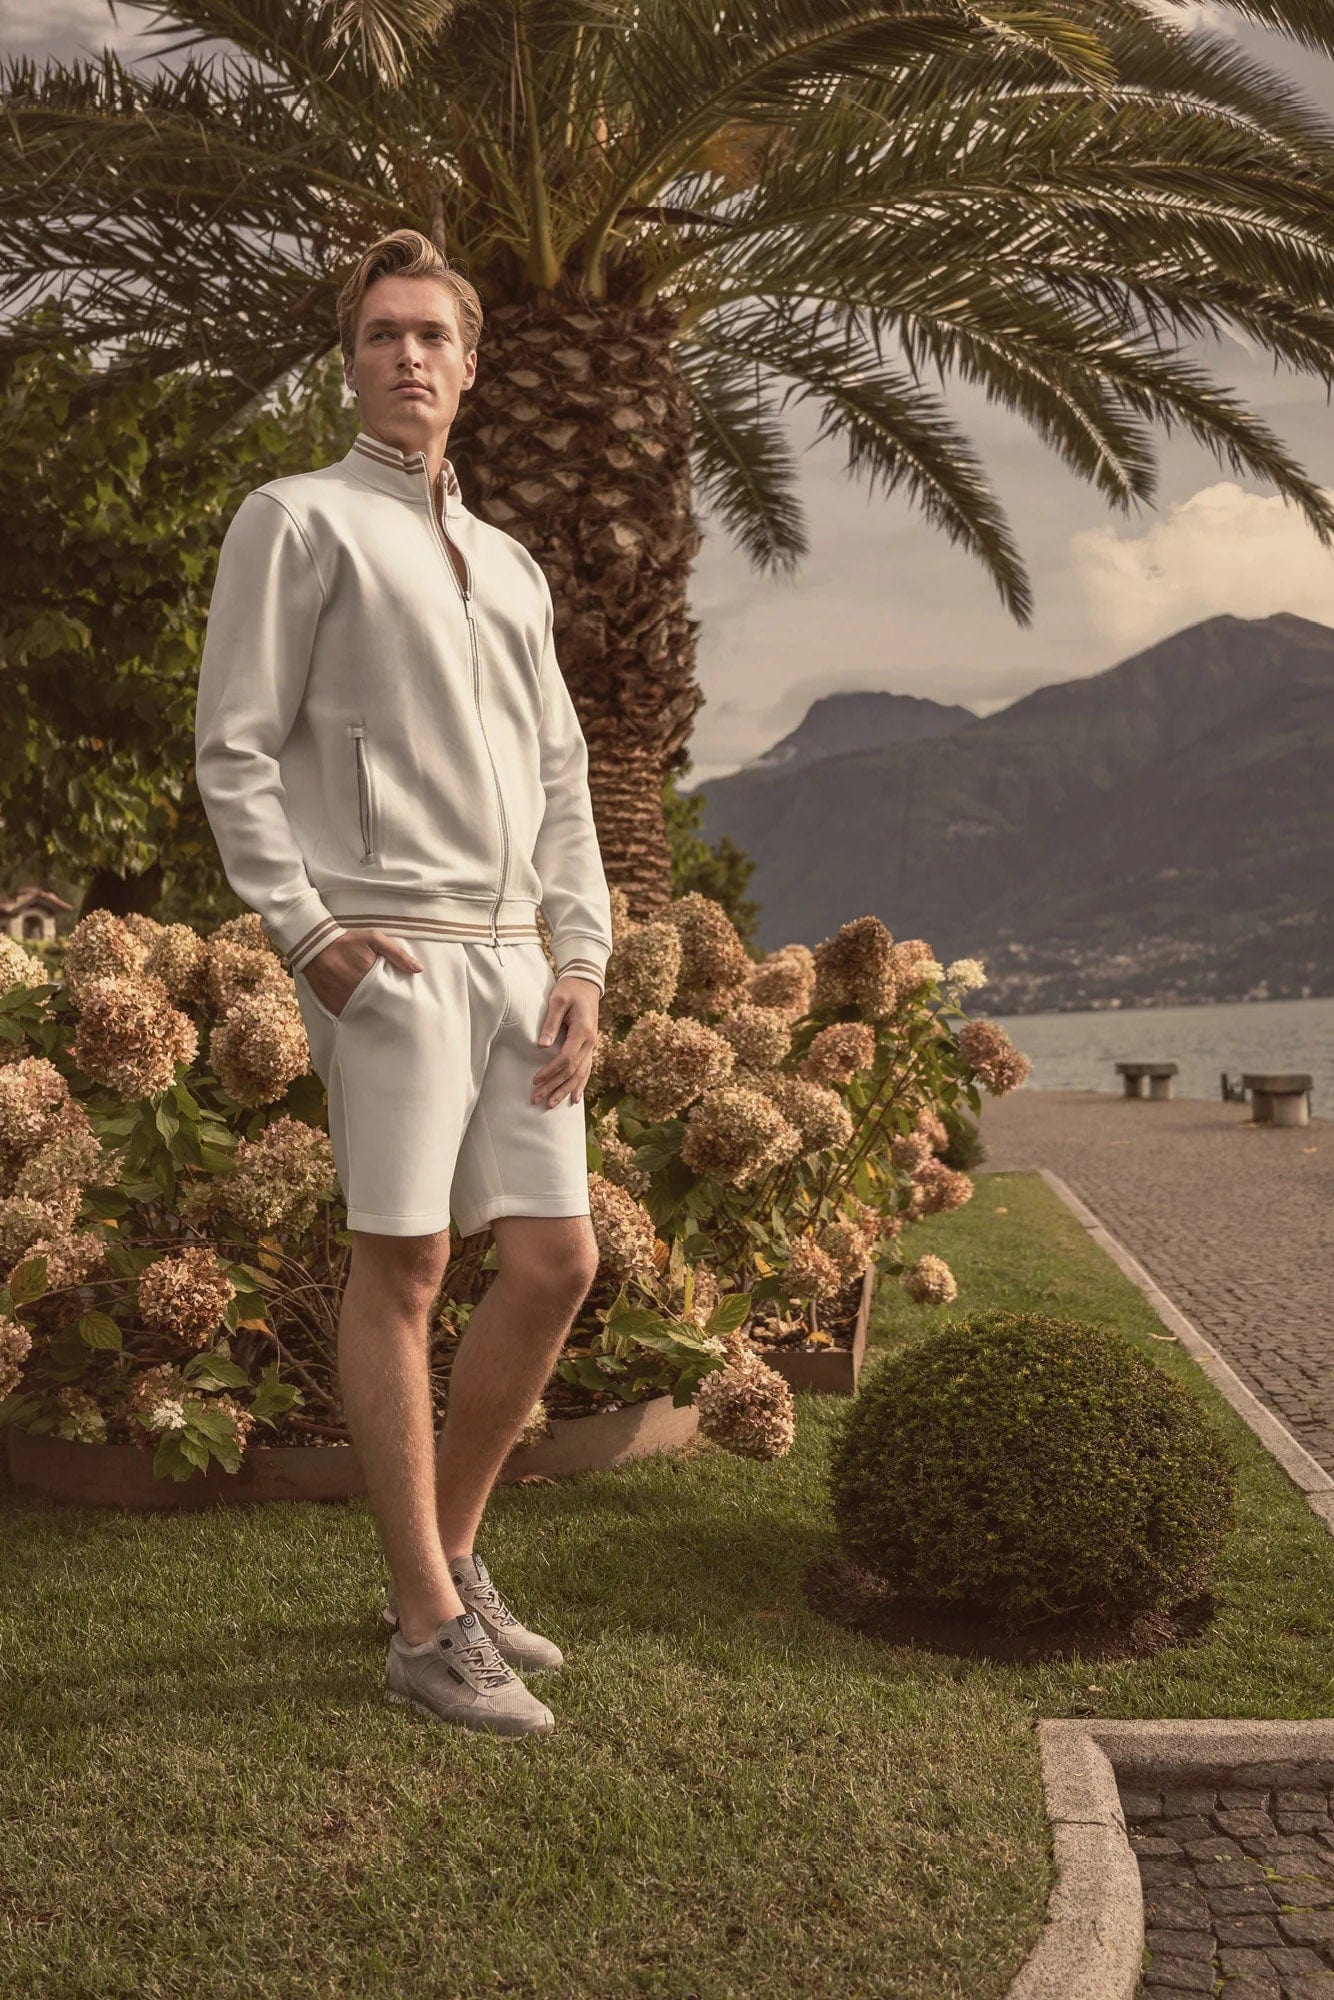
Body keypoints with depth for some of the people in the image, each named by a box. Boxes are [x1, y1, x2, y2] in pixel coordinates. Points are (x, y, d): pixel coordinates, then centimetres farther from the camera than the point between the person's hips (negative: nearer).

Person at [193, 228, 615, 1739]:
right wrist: (304, 931, -12)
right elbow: (233, 752, -2)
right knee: (402, 1267, -4)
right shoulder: (298, 520, 4)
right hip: (385, 950, -6)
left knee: (557, 1257, 3)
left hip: (511, 953, 7)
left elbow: (561, 776, 20)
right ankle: (427, 1624, 5)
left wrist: (582, 960, 8)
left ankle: (448, 1551, 21)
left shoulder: (511, 566, 23)